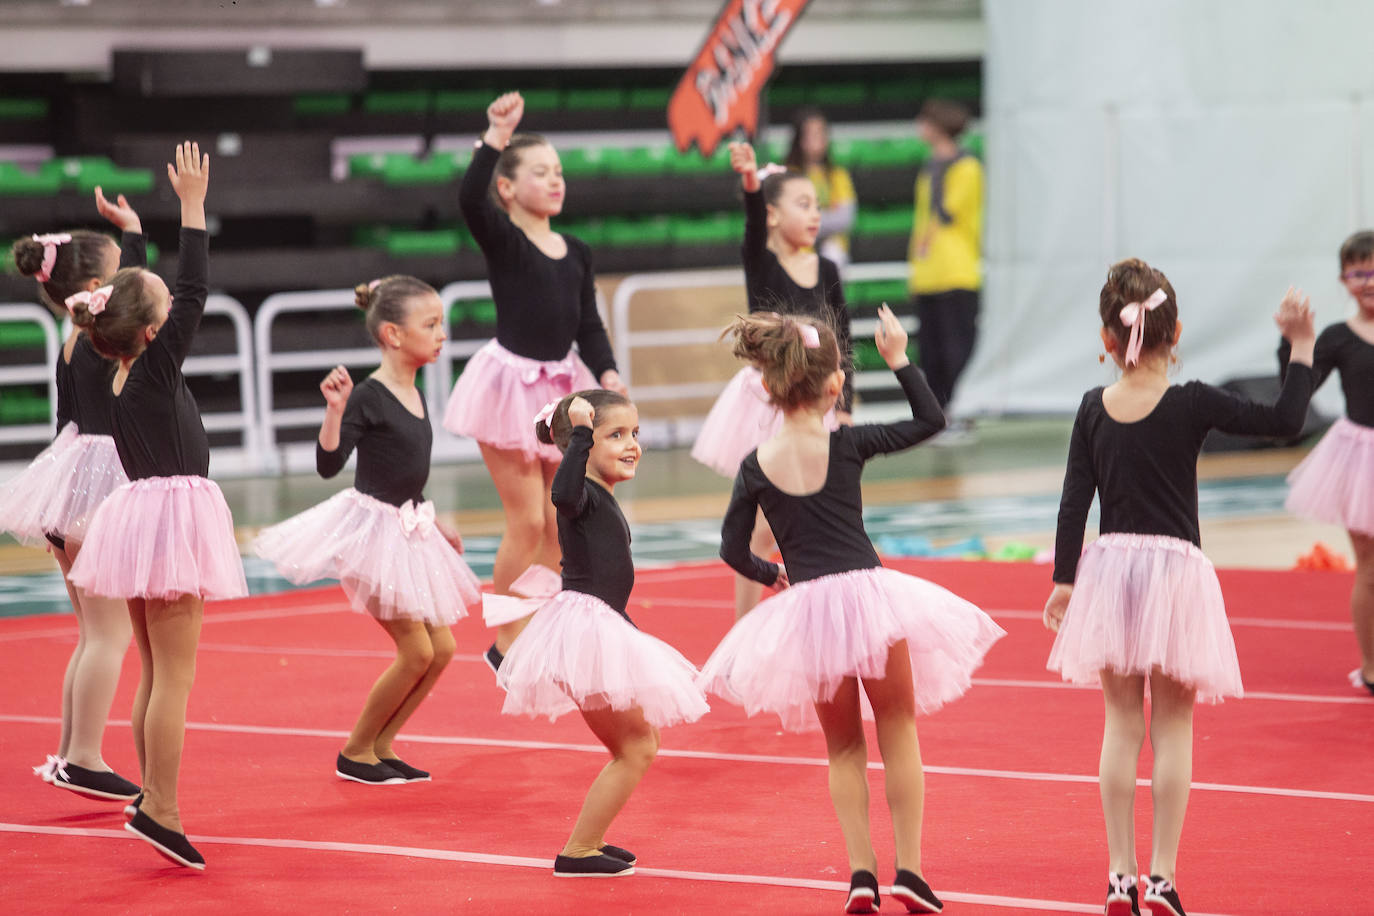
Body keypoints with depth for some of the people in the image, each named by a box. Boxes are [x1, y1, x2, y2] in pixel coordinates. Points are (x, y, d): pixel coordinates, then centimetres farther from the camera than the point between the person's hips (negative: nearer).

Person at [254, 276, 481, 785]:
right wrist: (335, 411, -36)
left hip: (408, 532, 9)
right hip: (372, 530, -9)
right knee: (417, 650, -9)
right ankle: (355, 753, 6)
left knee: (441, 648, 6)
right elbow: (328, 464, -23)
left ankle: (380, 747, 17)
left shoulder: (413, 396, 10)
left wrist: (433, 526, 30)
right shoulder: (369, 398, -16)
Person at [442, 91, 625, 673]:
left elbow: (588, 325, 9)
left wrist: (607, 374, -7)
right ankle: (504, 642, 7)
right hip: (512, 381, -6)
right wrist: (497, 136, -35)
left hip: (562, 385, 6)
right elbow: (470, 198, -29)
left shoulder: (576, 253, 9)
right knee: (527, 521, -7)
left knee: (558, 522, 7)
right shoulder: (502, 239, -8)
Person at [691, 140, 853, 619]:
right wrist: (750, 180, -49)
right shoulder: (760, 262, -7)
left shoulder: (826, 271, 4)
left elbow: (841, 345, 7)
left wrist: (843, 408, 0)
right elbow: (755, 222, -29)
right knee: (763, 526, -2)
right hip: (766, 398, -4)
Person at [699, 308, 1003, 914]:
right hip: (868, 593, -2)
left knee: (843, 749, 16)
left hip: (805, 610, 2)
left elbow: (733, 551, 4)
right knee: (898, 735, 11)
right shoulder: (848, 446, -5)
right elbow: (930, 420, 5)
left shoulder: (756, 468, 0)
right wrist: (899, 359, 11)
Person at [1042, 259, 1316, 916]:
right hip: (1175, 570, -3)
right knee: (1172, 727, 4)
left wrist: (1064, 580, 10)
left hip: (1110, 568, 3)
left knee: (1121, 725, 10)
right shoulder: (1192, 405, -11)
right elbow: (1283, 420, -11)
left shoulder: (1094, 410, -1)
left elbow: (1074, 501, 1)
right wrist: (1301, 349, 0)